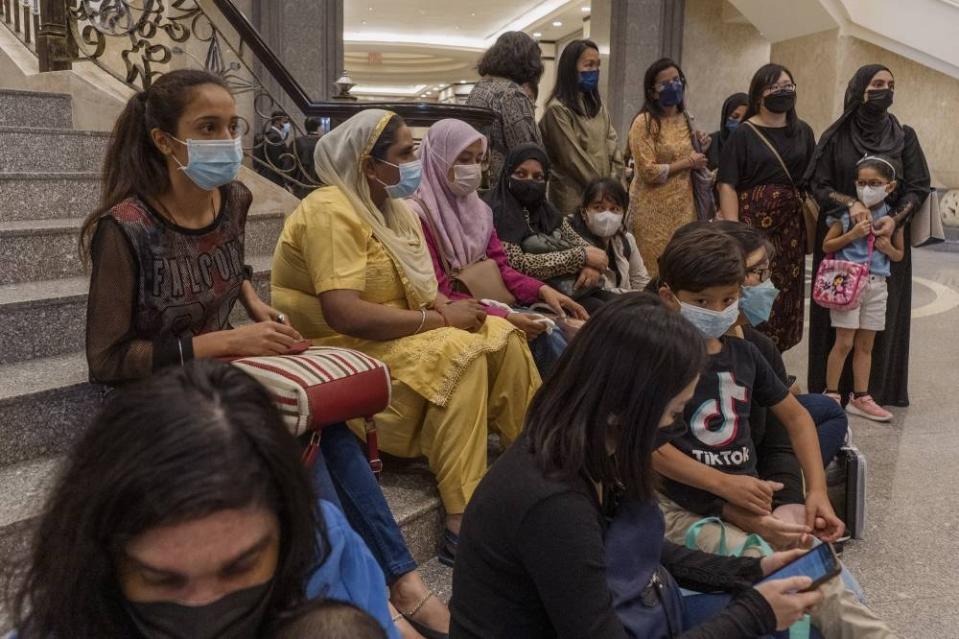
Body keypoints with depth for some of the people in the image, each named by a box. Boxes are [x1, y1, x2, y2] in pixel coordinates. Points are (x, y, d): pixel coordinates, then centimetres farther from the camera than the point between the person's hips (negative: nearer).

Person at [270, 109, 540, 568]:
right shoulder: (332, 211, -18)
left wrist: (455, 309, -15)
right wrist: (439, 319, -23)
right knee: (459, 354, -28)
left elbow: (423, 292, 9)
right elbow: (343, 314, -29)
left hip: (394, 339, 9)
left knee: (504, 339, -6)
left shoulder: (395, 211, 11)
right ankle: (461, 525, -28)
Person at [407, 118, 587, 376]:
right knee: (544, 337, -25)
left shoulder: (476, 208, 14)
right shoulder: (417, 215, -12)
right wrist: (504, 317, -24)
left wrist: (541, 290, -8)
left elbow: (500, 267, 12)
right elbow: (437, 296, -17)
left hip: (487, 303, 7)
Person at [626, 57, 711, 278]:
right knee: (655, 272, -1)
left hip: (683, 206, 6)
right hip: (654, 210, -6)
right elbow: (648, 172, -18)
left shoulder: (684, 119, 11)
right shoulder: (644, 122, -10)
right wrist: (688, 162, -12)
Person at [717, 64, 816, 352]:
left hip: (791, 226, 5)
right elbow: (728, 184, -8)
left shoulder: (803, 132, 12)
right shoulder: (744, 134, -2)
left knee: (787, 295, 7)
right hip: (754, 223, -4)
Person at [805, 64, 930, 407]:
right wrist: (851, 202, -21)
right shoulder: (836, 137, 2)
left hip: (889, 237, 1)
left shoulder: (904, 137, 6)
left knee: (883, 314, 1)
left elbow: (918, 186, 2)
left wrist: (895, 218, -17)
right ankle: (834, 389, 9)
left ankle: (879, 389, 11)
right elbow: (819, 185, -2)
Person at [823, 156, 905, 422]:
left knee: (865, 345, 10)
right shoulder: (847, 213, -4)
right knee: (844, 342, -3)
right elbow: (827, 246, -1)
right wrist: (853, 234, -14)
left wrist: (889, 248, -7)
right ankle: (831, 395, 7)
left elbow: (900, 254, 15)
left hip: (877, 284, 3)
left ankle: (860, 398, 17)